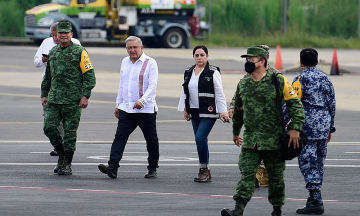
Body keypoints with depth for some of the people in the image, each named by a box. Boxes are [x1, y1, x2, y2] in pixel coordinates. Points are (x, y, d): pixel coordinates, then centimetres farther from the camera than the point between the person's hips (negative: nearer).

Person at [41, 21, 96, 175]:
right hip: (54, 99, 5)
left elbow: (89, 74, -6)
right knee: (49, 127, -5)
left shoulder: (79, 52, -3)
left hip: (73, 99, -5)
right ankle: (61, 155, 16)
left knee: (70, 132, -1)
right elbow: (47, 76, 24)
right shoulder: (53, 52, 14)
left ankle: (67, 164, 7)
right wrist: (44, 94, 19)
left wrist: (85, 96, -13)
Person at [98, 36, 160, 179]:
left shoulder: (150, 63, -6)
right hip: (126, 108, 5)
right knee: (120, 137, -9)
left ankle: (152, 169, 19)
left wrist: (142, 101, -28)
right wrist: (118, 104, 19)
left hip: (146, 109, -5)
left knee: (151, 140, 6)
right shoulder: (125, 62, 13)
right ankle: (112, 167, -17)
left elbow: (152, 86, -14)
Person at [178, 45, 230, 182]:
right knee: (200, 140, 7)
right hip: (194, 112, 6)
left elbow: (219, 93, -6)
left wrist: (223, 111, -9)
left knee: (200, 138, -18)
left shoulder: (212, 72, -5)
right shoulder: (188, 73, 12)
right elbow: (185, 92, 21)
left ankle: (204, 169, -8)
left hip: (208, 112, -6)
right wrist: (185, 109, 18)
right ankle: (205, 173, 13)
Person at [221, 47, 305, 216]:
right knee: (246, 173, -8)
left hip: (273, 139, -4)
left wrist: (295, 128, -12)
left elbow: (295, 104, -4)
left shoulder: (278, 81, -6)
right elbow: (238, 110, 25)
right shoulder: (243, 85, 10)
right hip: (250, 140, 4)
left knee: (275, 176, 7)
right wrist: (235, 132, 32)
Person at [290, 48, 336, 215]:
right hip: (323, 126, 7)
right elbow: (332, 105, 15)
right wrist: (330, 128, 22)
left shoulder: (301, 79, -7)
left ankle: (316, 201, -16)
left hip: (307, 127, -6)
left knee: (307, 163, -7)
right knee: (319, 162, 14)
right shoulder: (325, 79, 11)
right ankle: (314, 197, 20)